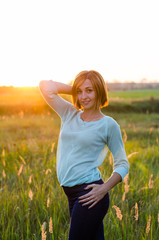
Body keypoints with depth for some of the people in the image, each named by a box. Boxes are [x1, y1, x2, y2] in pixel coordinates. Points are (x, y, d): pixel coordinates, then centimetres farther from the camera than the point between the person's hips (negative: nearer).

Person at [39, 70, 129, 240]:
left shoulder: (108, 125, -3)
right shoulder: (70, 114, 10)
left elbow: (122, 165, 0)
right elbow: (45, 86, 8)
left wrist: (105, 188, -14)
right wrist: (75, 90, 7)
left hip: (89, 195, -5)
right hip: (72, 194, 5)